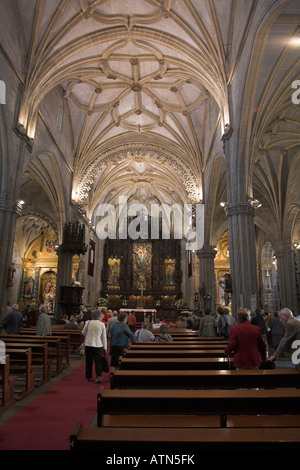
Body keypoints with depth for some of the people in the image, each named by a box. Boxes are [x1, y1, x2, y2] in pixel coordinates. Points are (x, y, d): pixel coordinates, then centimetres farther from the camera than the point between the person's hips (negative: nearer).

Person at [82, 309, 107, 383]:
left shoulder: (88, 323, -5)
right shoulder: (102, 324, -7)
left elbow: (83, 333, 9)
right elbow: (104, 337, -2)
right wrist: (105, 348, 6)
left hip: (89, 344, 1)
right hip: (98, 345, -1)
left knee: (89, 361, 15)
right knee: (98, 361, 6)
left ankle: (89, 376, 28)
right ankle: (98, 376, -7)